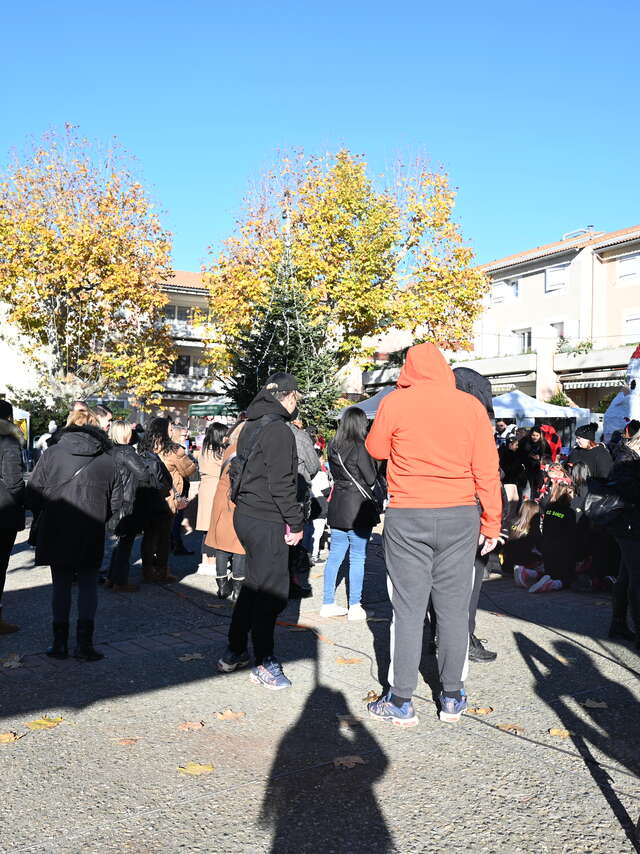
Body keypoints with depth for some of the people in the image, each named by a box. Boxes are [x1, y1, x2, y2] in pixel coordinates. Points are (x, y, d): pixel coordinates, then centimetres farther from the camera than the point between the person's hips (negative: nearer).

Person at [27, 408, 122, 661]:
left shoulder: (51, 454, -5)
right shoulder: (107, 460, -2)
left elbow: (32, 496, -6)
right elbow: (116, 503, 0)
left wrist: (46, 514, 12)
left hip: (55, 533, 0)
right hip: (91, 536, 0)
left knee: (61, 585, 13)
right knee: (88, 585, 11)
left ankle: (60, 642, 17)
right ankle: (84, 642, 5)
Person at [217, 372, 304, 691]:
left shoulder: (250, 426, 14)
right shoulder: (278, 431, -16)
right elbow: (281, 483, -20)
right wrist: (296, 522, -13)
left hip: (245, 515, 10)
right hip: (267, 521, -10)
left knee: (254, 584, 19)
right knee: (272, 591, -2)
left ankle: (234, 652, 27)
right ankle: (264, 663, 6)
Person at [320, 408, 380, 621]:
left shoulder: (333, 447, 5)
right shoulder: (360, 447, -15)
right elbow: (371, 478, -9)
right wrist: (375, 460, 3)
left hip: (337, 507, 7)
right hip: (358, 508, -7)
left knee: (335, 555, 11)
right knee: (357, 558, 2)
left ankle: (328, 603, 18)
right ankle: (354, 607, 7)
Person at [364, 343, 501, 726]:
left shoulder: (395, 403, -4)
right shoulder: (471, 405, 1)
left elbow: (376, 449, 11)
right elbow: (487, 468, 1)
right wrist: (492, 521, 8)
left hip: (407, 517, -2)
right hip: (460, 516, 2)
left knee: (408, 611, 4)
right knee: (454, 609, 10)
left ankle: (401, 702, 11)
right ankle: (452, 698, 22)